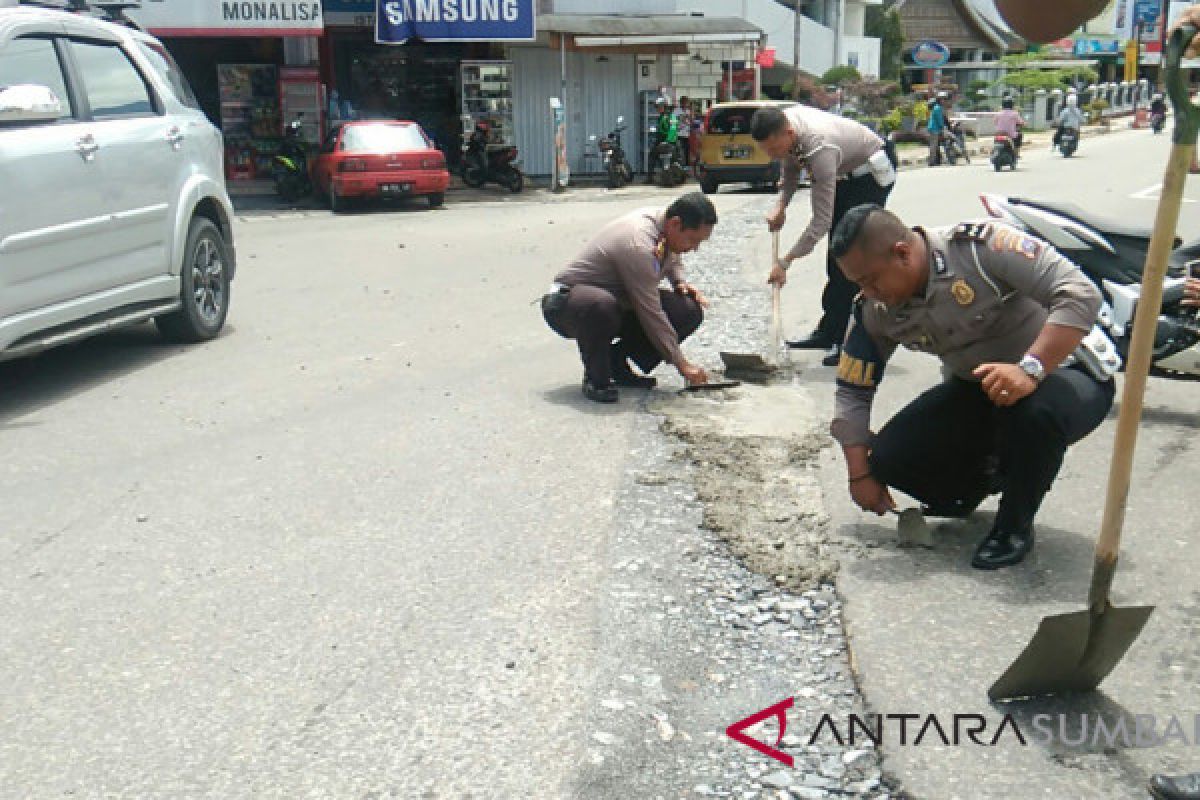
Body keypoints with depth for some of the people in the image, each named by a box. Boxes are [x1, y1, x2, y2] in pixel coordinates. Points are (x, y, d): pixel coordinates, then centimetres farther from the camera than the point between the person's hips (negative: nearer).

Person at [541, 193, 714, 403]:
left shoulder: (662, 219, -4)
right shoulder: (638, 246, -31)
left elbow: (672, 258, 22)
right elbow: (651, 315, -29)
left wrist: (680, 282, 0)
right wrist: (681, 364, -24)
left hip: (620, 302, 9)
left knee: (689, 311, -12)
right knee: (602, 305, -45)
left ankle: (617, 362, 2)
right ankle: (596, 378, -18)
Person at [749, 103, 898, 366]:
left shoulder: (820, 149, -41)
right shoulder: (785, 121, -18)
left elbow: (822, 220, -38)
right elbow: (792, 169, 4)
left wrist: (785, 262, -37)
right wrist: (781, 206, -10)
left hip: (872, 172, -9)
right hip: (845, 173, 9)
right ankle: (828, 332, 16)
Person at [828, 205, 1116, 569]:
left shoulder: (980, 245, -27)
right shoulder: (874, 310, -9)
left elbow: (1081, 294, -31)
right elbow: (852, 390, 1)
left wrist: (1030, 369, -42)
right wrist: (861, 474, -2)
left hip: (1067, 372, -5)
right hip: (976, 391, 5)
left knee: (1038, 410, -41)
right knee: (889, 456, -14)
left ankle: (1015, 523, -11)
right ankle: (985, 476, 17)